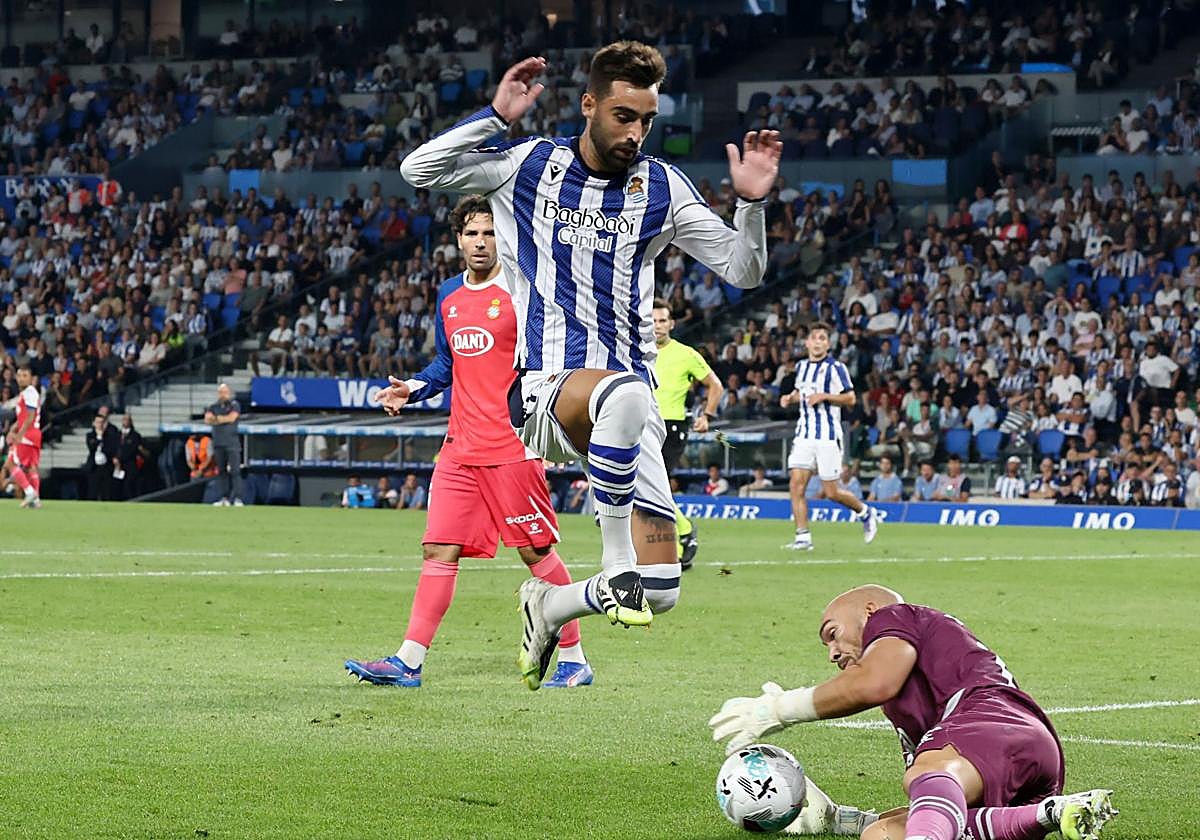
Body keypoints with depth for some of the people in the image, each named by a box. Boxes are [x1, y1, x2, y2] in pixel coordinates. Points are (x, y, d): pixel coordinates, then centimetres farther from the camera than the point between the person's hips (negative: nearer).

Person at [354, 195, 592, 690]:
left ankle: (573, 659, 8)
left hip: (512, 446, -6)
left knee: (535, 551, -1)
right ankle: (409, 661, 2)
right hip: (461, 446, 6)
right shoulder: (450, 296, 14)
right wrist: (414, 388, 8)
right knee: (439, 550, 2)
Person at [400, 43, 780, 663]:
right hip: (545, 388, -4)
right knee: (626, 395, -43)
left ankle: (548, 608, 27)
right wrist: (496, 117, -10)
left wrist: (751, 203, -10)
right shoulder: (532, 165, 3)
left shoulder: (662, 188, 7)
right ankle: (616, 562, -28)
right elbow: (418, 170, -2)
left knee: (659, 591, -4)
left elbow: (742, 272, 7)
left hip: (627, 396, 4)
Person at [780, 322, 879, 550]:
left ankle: (865, 512, 26)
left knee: (832, 493, -1)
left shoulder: (835, 367, -7)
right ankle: (803, 537, -7)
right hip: (804, 435, 5)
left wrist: (824, 396, -20)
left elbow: (850, 399, -8)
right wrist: (790, 398, 8)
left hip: (828, 436, -5)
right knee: (796, 485, -10)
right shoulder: (802, 367, 12)